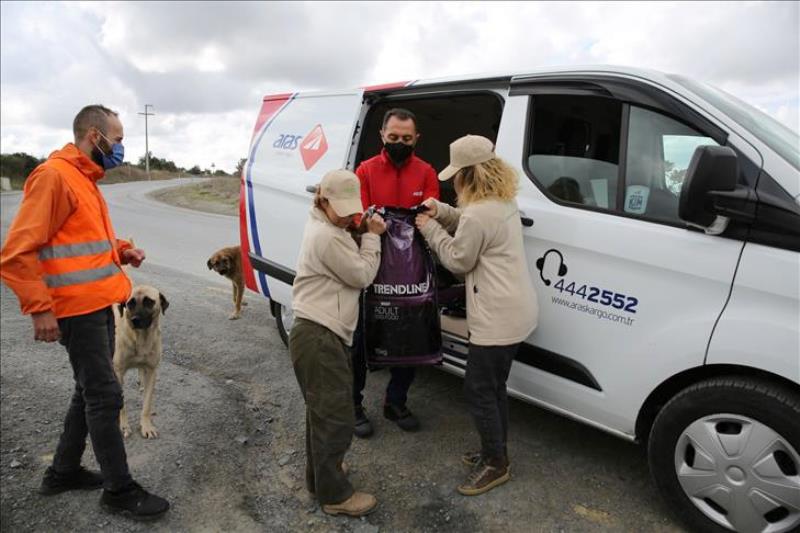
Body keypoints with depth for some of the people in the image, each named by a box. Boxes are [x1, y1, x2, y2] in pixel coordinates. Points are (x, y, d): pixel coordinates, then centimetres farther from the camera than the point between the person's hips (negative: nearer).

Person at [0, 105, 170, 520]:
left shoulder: (85, 179, 15)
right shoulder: (53, 176, -15)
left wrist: (120, 252, 8)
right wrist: (39, 308, -21)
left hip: (99, 306, 10)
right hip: (78, 311, -10)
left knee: (90, 390, 19)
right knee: (105, 396, -2)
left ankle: (64, 471, 35)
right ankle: (119, 490, 12)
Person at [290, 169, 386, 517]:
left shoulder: (324, 227, 15)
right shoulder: (329, 238, -19)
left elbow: (349, 267, 18)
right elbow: (363, 275, -13)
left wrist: (365, 234, 7)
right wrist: (372, 236, -3)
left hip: (318, 335, 11)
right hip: (320, 338, -11)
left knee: (323, 411, 22)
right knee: (336, 417, -2)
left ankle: (319, 475, 38)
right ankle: (334, 495, 11)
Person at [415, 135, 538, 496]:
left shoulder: (478, 213, -22)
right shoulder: (504, 200, 9)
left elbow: (458, 260, -10)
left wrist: (430, 229, 1)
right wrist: (441, 212, 11)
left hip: (498, 319, -10)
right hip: (516, 312, 10)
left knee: (478, 390, 4)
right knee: (493, 387, 21)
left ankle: (496, 464, 19)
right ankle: (495, 452, 36)